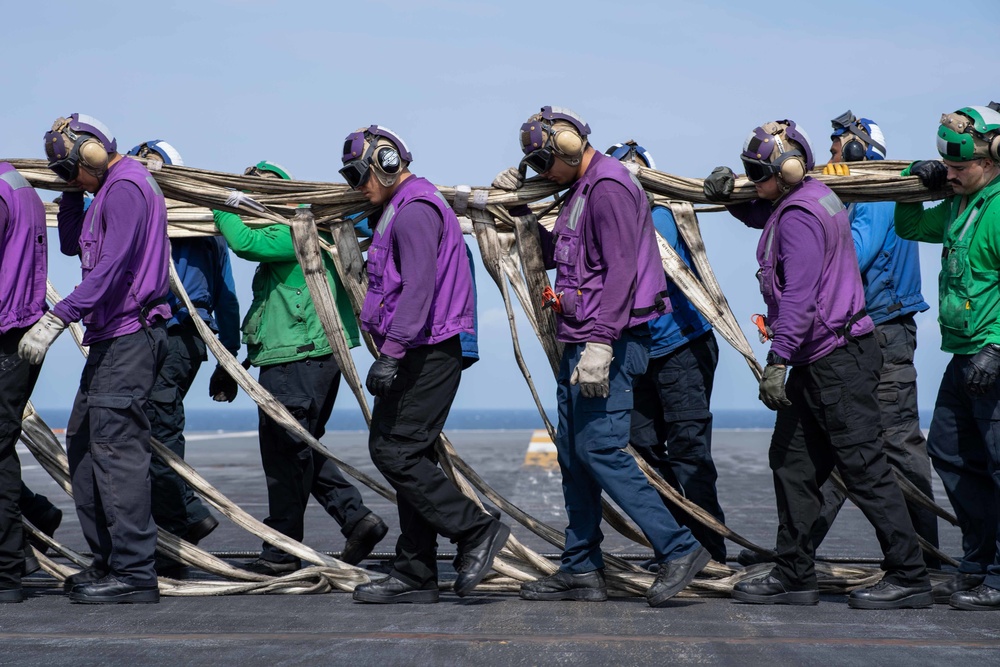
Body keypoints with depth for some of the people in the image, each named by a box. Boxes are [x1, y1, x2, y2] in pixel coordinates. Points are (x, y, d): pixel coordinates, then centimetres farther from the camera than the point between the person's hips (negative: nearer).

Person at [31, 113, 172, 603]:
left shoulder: (126, 186, -11)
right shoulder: (112, 189, 21)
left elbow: (110, 267, -22)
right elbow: (72, 245, 30)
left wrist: (56, 319, -26)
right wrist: (72, 193, 16)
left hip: (129, 337, -11)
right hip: (112, 337, 11)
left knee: (115, 446, -12)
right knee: (82, 441, 12)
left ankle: (134, 573, -12)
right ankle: (108, 561, 17)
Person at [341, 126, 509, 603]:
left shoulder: (415, 211, -13)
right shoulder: (402, 209, 21)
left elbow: (418, 290, -24)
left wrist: (390, 353, -29)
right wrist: (391, 351, 22)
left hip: (426, 356, -11)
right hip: (418, 355, 11)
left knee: (394, 452, -12)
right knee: (408, 455, 9)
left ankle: (476, 531, -5)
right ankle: (414, 576, 11)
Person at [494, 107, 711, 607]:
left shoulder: (609, 187, -13)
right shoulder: (582, 190, 19)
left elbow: (620, 270, -22)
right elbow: (553, 254, 32)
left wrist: (601, 342, -27)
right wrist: (520, 208, 19)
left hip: (609, 345, -11)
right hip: (581, 342, 11)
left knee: (600, 449, -14)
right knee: (573, 453, 11)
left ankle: (679, 549, -9)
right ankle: (581, 570, 17)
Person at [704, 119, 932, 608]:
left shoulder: (799, 215, -16)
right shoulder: (810, 199, 15)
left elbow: (799, 296, -23)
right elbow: (763, 215, 36)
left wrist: (777, 359, -24)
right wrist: (730, 196, 16)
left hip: (839, 361, -11)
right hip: (817, 362, 11)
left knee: (863, 467, -7)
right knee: (791, 461, 11)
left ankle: (910, 578, -2)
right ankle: (794, 576, 17)